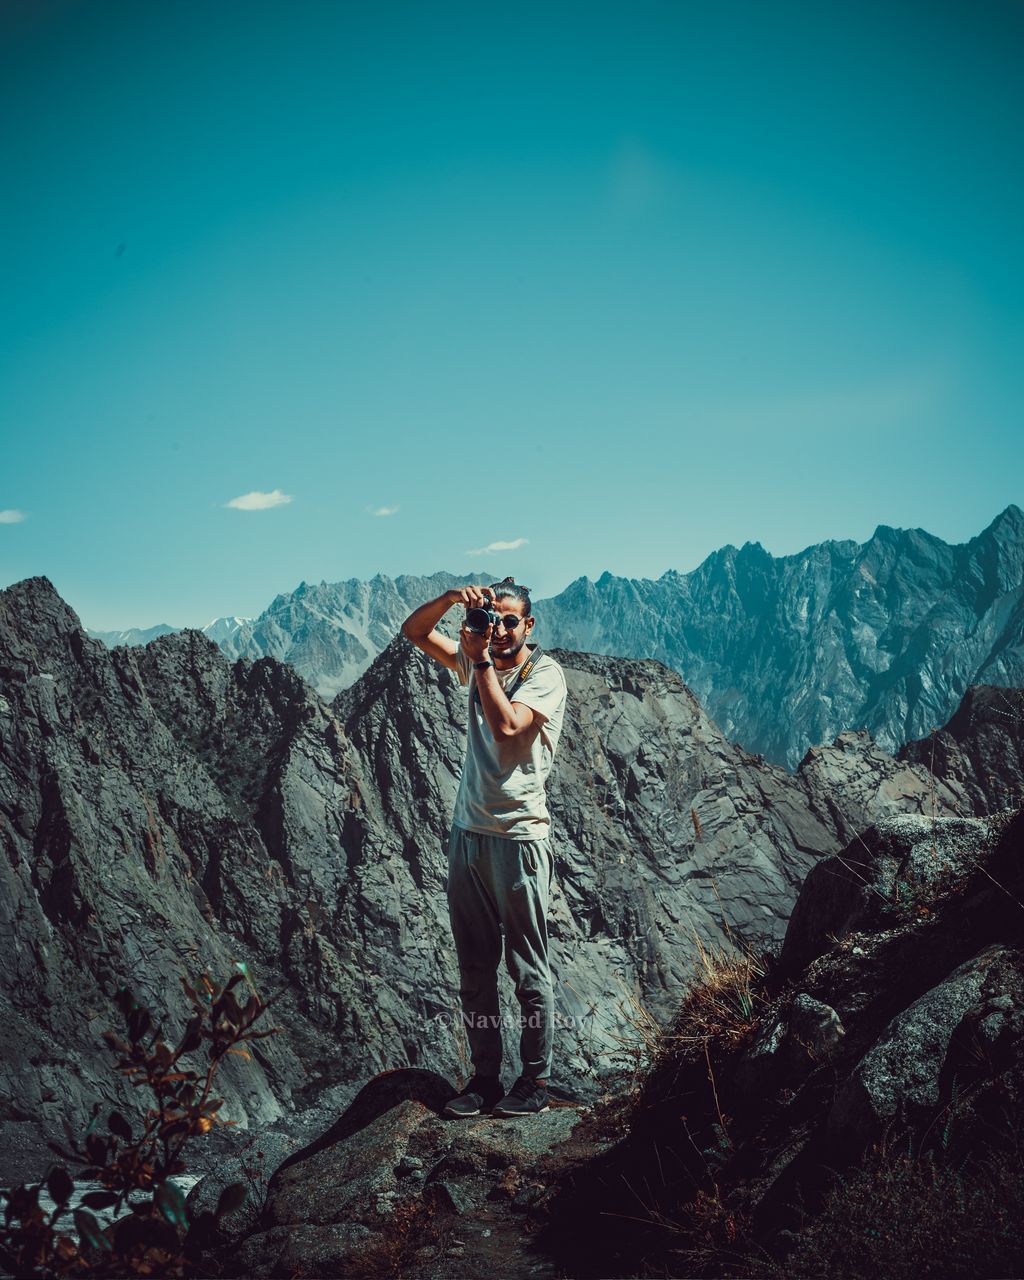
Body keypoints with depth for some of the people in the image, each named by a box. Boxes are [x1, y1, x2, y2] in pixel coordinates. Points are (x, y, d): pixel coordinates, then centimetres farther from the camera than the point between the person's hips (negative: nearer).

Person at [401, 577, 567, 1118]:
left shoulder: (545, 674, -7)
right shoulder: (477, 662, 11)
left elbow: (507, 725, -22)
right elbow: (414, 630, 11)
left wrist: (481, 660, -16)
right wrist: (453, 597, -6)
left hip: (518, 839, -6)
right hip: (467, 832, 6)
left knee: (528, 969, 1)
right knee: (474, 967, 10)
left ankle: (535, 1080, 11)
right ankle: (484, 1076, 19)